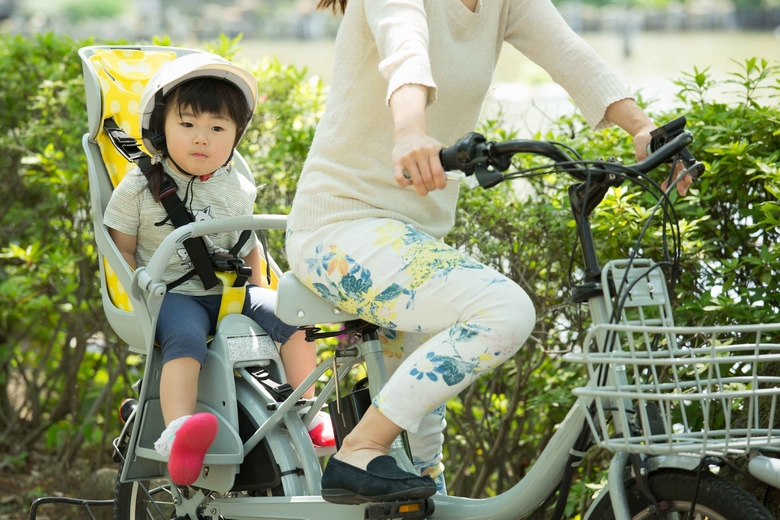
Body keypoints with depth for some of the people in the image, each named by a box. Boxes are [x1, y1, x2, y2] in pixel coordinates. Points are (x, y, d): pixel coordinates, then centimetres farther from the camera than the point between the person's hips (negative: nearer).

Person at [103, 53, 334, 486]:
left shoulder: (237, 191, 10)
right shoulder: (139, 188, -2)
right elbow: (122, 249, 1)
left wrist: (261, 288, 9)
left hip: (229, 292, 5)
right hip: (171, 294, -5)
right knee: (186, 338, -37)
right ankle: (178, 433, -53)